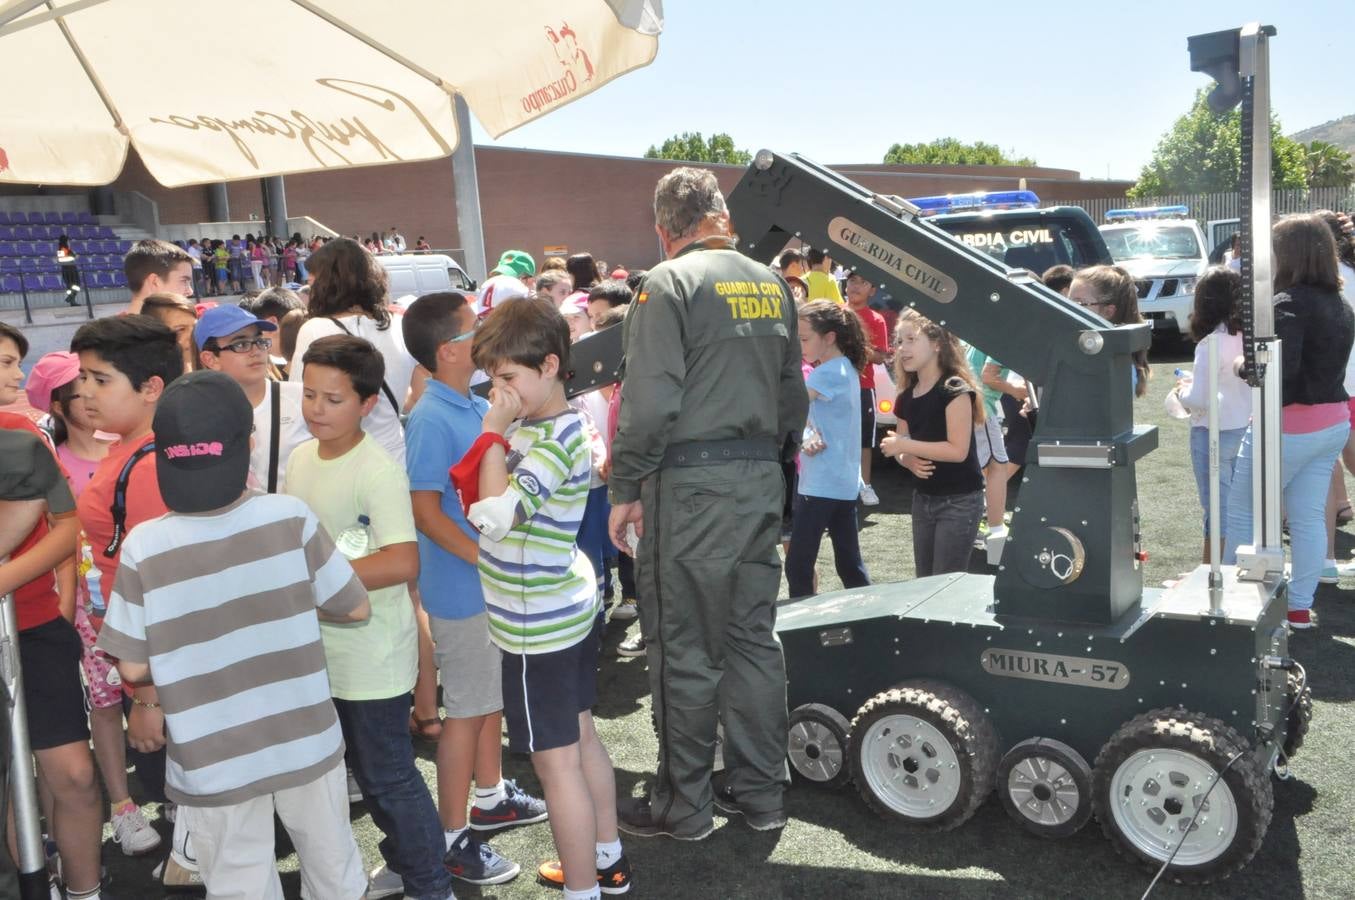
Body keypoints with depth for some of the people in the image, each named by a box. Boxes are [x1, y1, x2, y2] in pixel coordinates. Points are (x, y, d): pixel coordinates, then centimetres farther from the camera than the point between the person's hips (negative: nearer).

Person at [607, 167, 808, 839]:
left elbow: (649, 400, -16)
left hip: (691, 482, -7)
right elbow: (793, 397, 16)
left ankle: (684, 806, 15)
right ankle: (759, 794, 23)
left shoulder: (668, 283, -8)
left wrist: (625, 489, -9)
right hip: (762, 478, 7)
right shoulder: (771, 284, 12)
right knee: (754, 638, 13)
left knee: (685, 650, 3)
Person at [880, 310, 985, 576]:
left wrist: (905, 446, -19)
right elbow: (899, 446, 13)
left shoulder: (955, 389, -15)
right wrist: (909, 461, -10)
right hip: (922, 498, 8)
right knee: (924, 581, 14)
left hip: (959, 501, -7)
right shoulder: (906, 397, 8)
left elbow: (958, 450, -22)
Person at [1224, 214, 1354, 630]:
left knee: (1241, 511, 6)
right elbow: (1321, 361, 11)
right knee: (1308, 518, 11)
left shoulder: (1289, 302, -18)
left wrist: (1243, 365, -9)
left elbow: (1280, 368, -27)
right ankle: (1300, 608, 17)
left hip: (1289, 426, -8)